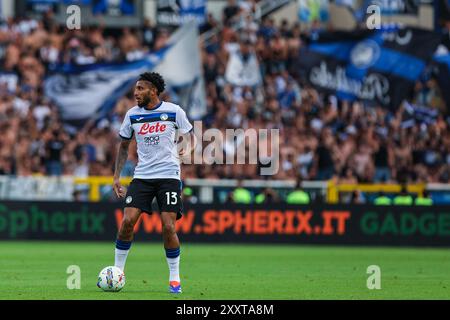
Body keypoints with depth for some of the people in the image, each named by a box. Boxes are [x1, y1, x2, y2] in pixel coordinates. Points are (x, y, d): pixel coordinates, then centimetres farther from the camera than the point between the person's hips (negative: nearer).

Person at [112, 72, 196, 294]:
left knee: (168, 226, -11)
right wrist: (116, 176, 9)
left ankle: (174, 278, 3)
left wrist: (186, 150, -15)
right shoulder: (132, 115, 5)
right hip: (142, 176, 3)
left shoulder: (174, 111, -3)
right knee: (127, 221, -11)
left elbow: (190, 137, 8)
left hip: (168, 175, -3)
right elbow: (124, 146, 16)